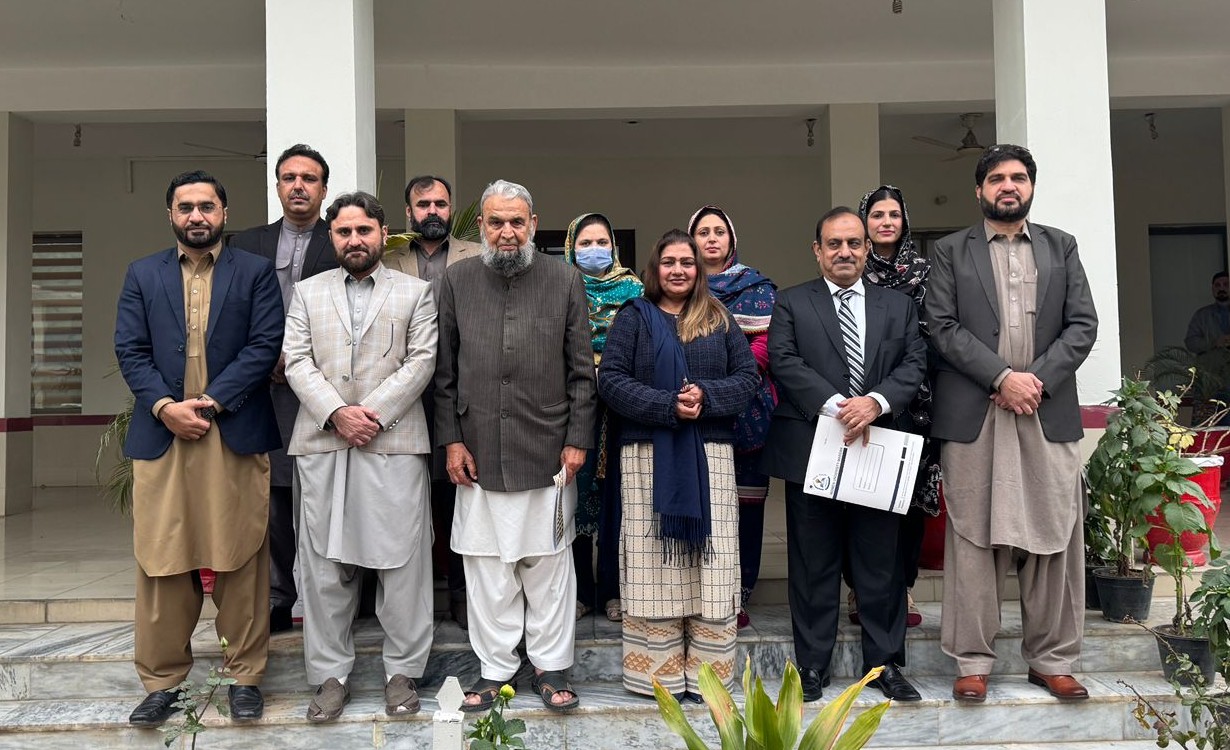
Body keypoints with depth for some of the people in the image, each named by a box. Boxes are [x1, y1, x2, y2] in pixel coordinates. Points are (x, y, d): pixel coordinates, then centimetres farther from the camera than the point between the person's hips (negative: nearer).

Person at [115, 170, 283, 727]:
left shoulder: (255, 272, 7)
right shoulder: (142, 275, 14)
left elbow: (265, 345, -3)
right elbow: (130, 350, 6)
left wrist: (209, 401, -11)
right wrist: (165, 406, -10)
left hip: (236, 435, -2)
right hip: (160, 434, 2)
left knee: (240, 561, 3)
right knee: (162, 562, 5)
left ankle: (245, 676, 16)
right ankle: (161, 681, 18)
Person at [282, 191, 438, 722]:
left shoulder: (415, 292, 10)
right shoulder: (308, 292, 16)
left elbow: (421, 361, 0)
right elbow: (297, 362, 6)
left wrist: (375, 412, -11)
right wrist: (336, 412, -10)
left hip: (394, 441, -2)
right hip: (322, 444, 2)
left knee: (401, 561, 1)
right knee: (324, 564, 6)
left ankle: (403, 671, 14)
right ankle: (331, 673, 17)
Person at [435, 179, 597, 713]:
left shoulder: (565, 281, 3)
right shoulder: (457, 280, 6)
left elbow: (581, 371, 3)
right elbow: (445, 371, 7)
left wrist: (577, 439, -2)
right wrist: (451, 439, 1)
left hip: (548, 451, -1)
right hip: (478, 451, 1)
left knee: (549, 564, 7)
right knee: (487, 567, 8)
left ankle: (551, 665, 23)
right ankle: (494, 667, 23)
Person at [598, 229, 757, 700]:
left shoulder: (719, 319, 13)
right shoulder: (634, 318, 7)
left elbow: (747, 376, 7)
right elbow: (611, 380, -3)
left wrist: (706, 395, -12)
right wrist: (668, 406, -14)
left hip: (710, 454, 2)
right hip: (649, 454, -1)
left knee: (711, 563, 0)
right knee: (655, 564, 0)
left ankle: (707, 672, 9)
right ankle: (659, 672, 9)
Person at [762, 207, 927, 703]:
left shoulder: (898, 305, 14)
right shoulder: (791, 304, 6)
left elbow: (914, 364, 4)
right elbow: (784, 362, -7)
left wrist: (876, 401, -15)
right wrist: (836, 405, -18)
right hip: (811, 451, -2)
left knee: (881, 562, 8)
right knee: (813, 564, 6)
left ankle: (884, 662, 21)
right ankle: (812, 666, 16)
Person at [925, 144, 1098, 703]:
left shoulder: (1061, 247, 15)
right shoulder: (950, 252, 9)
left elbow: (1083, 324, 6)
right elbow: (942, 327, -2)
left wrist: (1038, 379, -8)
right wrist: (1003, 377, -12)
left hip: (1048, 412, 2)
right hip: (973, 416, -2)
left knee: (1054, 538, 5)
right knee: (973, 538, 2)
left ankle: (1052, 659, 18)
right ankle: (972, 660, 11)